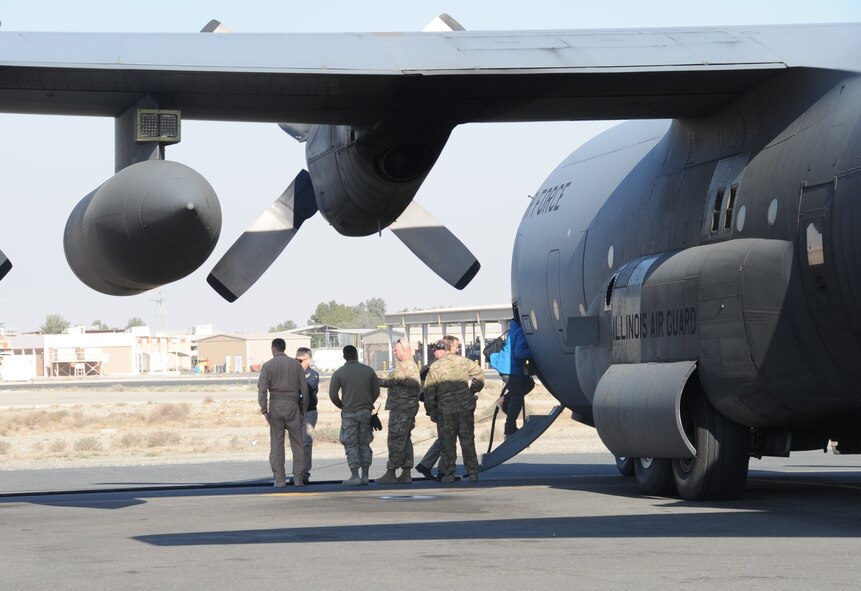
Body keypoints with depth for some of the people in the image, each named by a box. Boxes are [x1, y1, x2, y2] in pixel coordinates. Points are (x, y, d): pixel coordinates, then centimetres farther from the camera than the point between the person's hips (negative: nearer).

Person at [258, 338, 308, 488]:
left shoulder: (267, 366, 1)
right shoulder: (295, 364, 6)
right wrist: (303, 409, 10)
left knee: (276, 443, 3)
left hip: (275, 404, -1)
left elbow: (262, 388, -9)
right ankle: (298, 478, 1)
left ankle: (280, 479, 0)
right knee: (297, 443, 5)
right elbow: (304, 388, 4)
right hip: (292, 404, 1)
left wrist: (264, 410, -10)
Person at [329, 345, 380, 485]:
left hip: (349, 413, -3)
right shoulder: (369, 371, 3)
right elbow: (376, 391, 4)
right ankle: (365, 476, 9)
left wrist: (341, 406, 9)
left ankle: (354, 476, -7)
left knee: (351, 445, 0)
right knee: (364, 444, 10)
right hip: (366, 412, 3)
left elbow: (333, 395, -8)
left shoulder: (339, 373, -5)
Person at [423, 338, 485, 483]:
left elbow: (429, 393, -1)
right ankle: (473, 473, 6)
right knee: (468, 440, 7)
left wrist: (432, 410, 11)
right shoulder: (462, 361, 1)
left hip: (446, 410, -2)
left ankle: (449, 473, 7)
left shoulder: (434, 368, -3)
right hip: (466, 406, 2)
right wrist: (473, 391, 12)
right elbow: (479, 374, -1)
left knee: (448, 442, 8)